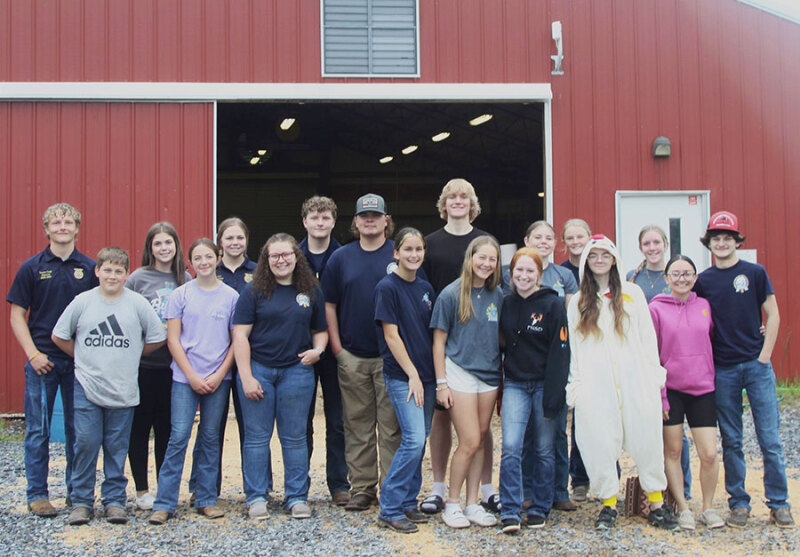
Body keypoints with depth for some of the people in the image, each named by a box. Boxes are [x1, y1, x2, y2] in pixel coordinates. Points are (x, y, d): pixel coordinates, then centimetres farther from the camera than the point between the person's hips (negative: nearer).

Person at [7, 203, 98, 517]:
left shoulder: (90, 268, 5)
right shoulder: (32, 268, 2)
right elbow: (17, 316, 2)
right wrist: (33, 354, -8)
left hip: (80, 361, 1)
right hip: (42, 360, -1)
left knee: (78, 430, 8)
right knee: (38, 431, 3)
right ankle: (37, 494, 13)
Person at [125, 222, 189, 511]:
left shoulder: (186, 279, 7)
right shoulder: (138, 278, -1)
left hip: (173, 364, 2)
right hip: (143, 364, -2)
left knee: (167, 428, 8)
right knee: (140, 427, 4)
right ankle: (141, 490, 16)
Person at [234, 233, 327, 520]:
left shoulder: (311, 291, 9)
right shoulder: (254, 291, 0)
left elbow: (320, 330, 18)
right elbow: (240, 335, -3)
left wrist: (317, 350, -4)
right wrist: (246, 376, -9)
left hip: (297, 371, 2)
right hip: (258, 368, -1)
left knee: (295, 437, 6)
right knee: (257, 436, 4)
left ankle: (297, 497, 16)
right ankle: (256, 498, 13)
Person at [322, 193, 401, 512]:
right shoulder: (341, 258, 8)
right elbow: (329, 304, 9)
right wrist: (337, 347, 1)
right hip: (351, 357, 2)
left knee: (392, 426, 1)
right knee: (357, 426, 8)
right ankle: (362, 488, 17)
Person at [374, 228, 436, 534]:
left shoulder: (426, 288, 11)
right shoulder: (387, 287, -8)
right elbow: (391, 335, -11)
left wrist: (435, 375, 9)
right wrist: (412, 374, -13)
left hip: (426, 374, 7)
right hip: (401, 376, -7)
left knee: (420, 440, 8)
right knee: (414, 439, -13)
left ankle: (408, 502, 19)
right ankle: (389, 509, -4)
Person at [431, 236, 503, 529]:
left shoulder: (497, 295, 7)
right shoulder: (451, 294, -7)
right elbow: (439, 341, -4)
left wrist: (503, 376, 11)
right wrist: (441, 383, -8)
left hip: (490, 374, 5)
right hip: (460, 373, -5)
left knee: (479, 441, 8)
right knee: (470, 443, -6)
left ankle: (473, 504, 19)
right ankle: (452, 503, 10)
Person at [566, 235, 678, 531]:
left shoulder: (632, 293, 11)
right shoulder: (578, 302, 13)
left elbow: (648, 337, 9)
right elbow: (573, 348, 12)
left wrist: (653, 374, 1)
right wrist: (576, 385, 5)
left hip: (635, 380, 0)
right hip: (596, 384, 0)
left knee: (646, 438, 0)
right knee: (600, 442, -2)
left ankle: (656, 502, 10)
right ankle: (609, 503, 9)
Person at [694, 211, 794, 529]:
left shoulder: (755, 273, 1)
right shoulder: (702, 281, 5)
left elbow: (773, 316, 2)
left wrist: (764, 356, -4)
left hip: (756, 364, -2)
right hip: (722, 369, 2)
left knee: (769, 439, 0)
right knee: (731, 441, 6)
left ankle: (779, 503, 11)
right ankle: (739, 503, 15)